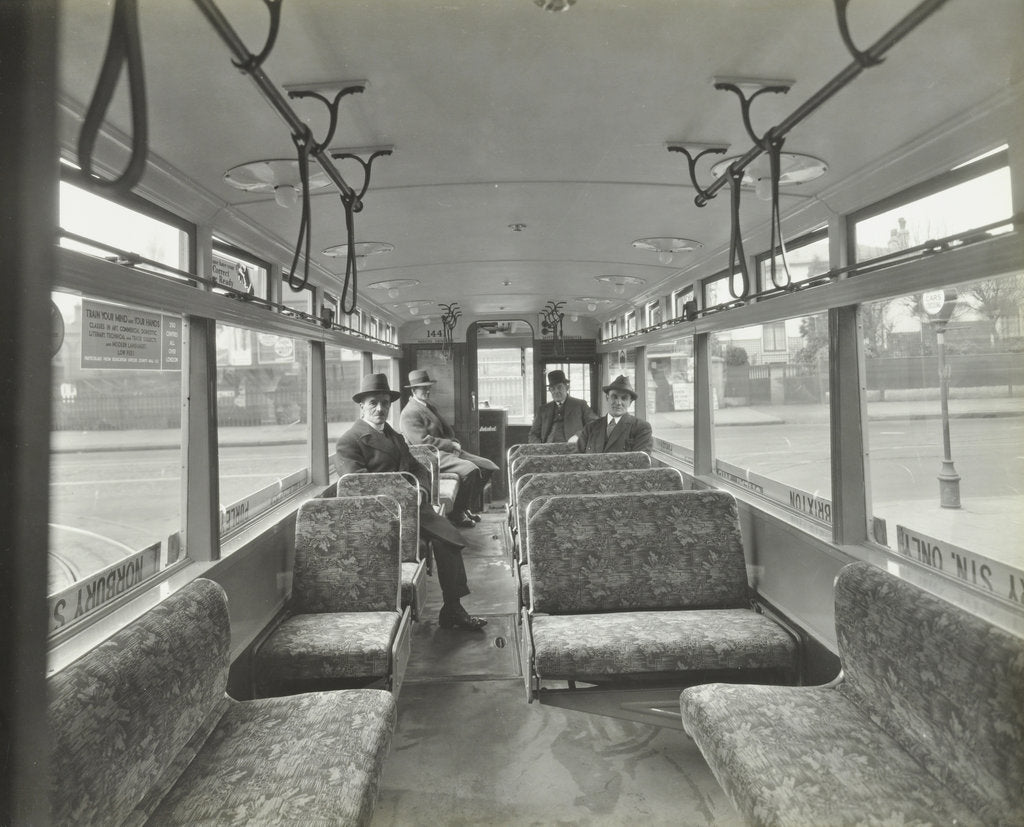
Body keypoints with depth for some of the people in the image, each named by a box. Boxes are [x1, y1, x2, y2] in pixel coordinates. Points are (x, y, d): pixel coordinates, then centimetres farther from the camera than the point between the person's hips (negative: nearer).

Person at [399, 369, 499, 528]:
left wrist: (454, 443, -1)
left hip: (446, 451, 10)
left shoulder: (431, 408, 21)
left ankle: (468, 508, 9)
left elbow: (448, 431, 22)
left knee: (487, 466, -2)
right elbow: (424, 441, -19)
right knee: (470, 470, -30)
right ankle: (456, 515, -14)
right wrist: (451, 445, -14)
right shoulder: (409, 414, -11)